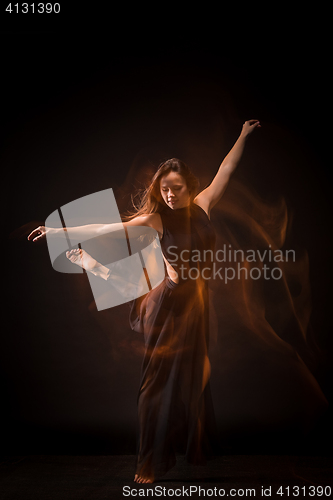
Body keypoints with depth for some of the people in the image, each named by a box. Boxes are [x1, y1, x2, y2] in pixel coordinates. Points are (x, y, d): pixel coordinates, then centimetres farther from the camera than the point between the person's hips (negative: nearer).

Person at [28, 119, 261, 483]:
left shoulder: (201, 205, -1)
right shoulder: (155, 218, -10)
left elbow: (225, 171, 10)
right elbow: (105, 229, -10)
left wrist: (243, 135, 19)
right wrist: (59, 231, -11)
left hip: (197, 301, 4)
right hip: (170, 302, -4)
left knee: (194, 376, 18)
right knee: (160, 379, 3)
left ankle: (195, 446, 39)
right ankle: (151, 463, 17)